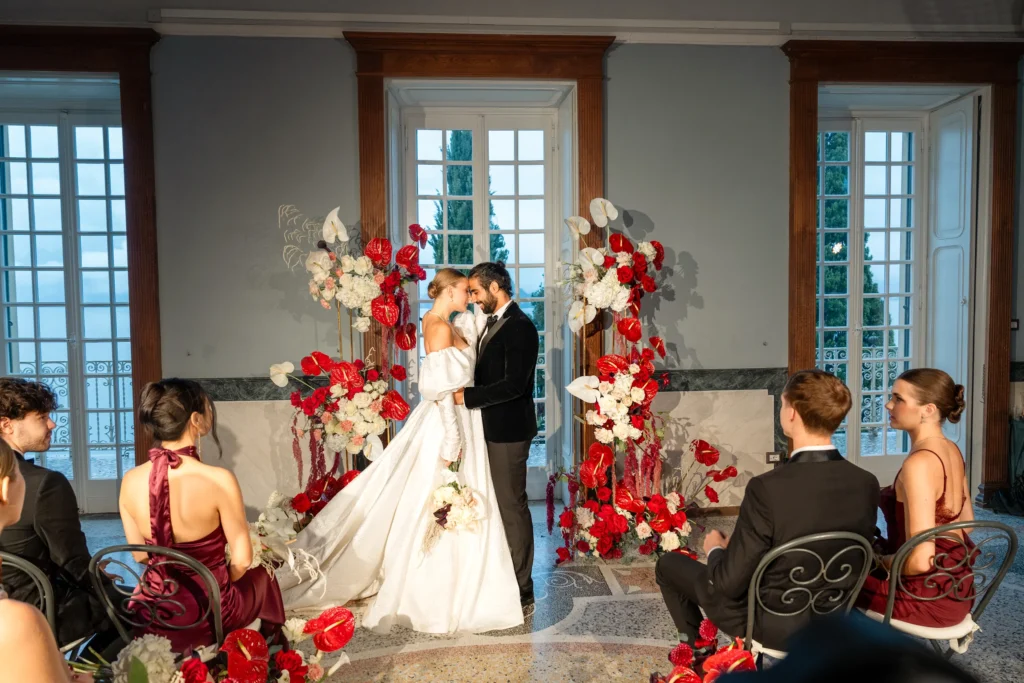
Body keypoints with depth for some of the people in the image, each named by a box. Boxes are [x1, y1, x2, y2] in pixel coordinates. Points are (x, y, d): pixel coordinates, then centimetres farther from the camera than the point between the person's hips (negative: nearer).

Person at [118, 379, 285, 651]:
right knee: (262, 577, 29)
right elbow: (242, 559, -15)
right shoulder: (219, 480, -26)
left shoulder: (130, 481, -12)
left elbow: (140, 555, 2)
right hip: (206, 614, -4)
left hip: (152, 615, 4)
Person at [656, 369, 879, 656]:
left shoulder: (768, 487, -30)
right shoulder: (867, 484, -12)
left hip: (771, 626, -5)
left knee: (669, 564, 16)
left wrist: (715, 549, 0)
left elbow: (729, 583, -24)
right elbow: (849, 559, 5)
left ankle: (698, 651, 37)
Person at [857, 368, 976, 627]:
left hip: (929, 596, -8)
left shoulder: (919, 463, -26)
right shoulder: (952, 451, 2)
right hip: (956, 587, 8)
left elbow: (920, 560, -28)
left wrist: (879, 562, -8)